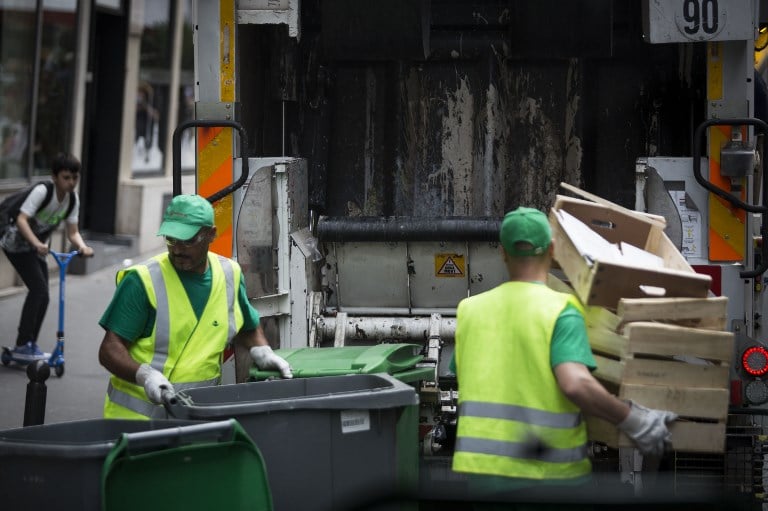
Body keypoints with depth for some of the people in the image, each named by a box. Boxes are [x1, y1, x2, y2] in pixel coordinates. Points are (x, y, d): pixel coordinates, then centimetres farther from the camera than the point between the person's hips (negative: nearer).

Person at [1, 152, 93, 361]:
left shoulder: (73, 199, -6)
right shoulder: (42, 191, -26)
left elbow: (73, 232, -5)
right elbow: (21, 220, -35)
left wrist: (82, 247, -27)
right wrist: (37, 244, -49)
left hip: (36, 247, 7)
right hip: (17, 243, -7)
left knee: (42, 296, 5)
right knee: (38, 289, -19)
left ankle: (30, 344, 19)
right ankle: (22, 345, -16)